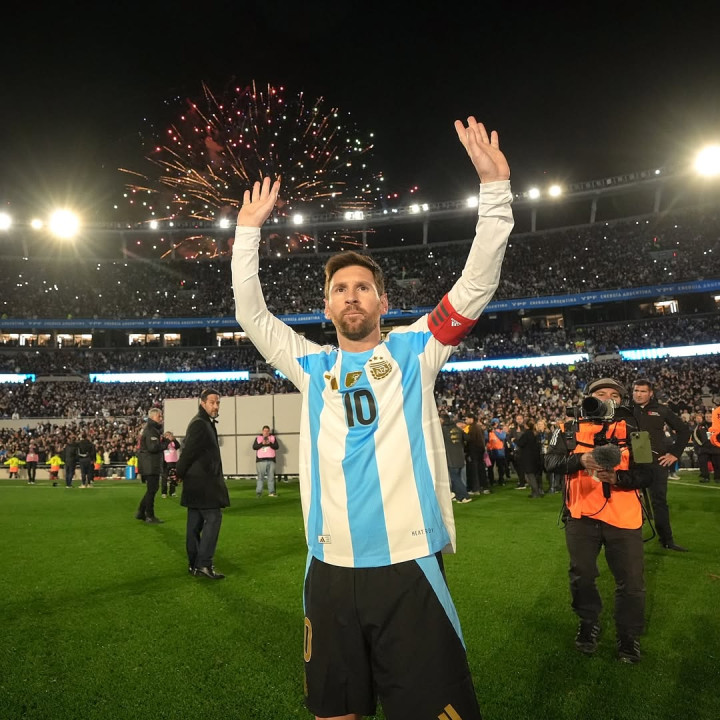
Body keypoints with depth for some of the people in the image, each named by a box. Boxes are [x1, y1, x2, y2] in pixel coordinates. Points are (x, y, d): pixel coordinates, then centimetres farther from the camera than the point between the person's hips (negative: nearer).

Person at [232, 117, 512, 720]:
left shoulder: (413, 350, 4)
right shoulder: (313, 367, 11)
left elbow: (477, 284, -2)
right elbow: (252, 315, 12)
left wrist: (495, 187, -8)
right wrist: (249, 230, 10)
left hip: (409, 567, -3)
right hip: (330, 571, 3)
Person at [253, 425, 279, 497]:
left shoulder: (273, 438, 13)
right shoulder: (258, 438, 11)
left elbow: (277, 447, 1)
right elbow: (254, 447, -1)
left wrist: (269, 443, -14)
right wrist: (262, 443, -13)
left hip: (271, 460, 2)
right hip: (261, 460, -1)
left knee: (271, 477, 1)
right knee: (260, 477, -5)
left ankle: (271, 492, 6)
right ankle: (258, 492, -3)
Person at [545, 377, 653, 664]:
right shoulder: (571, 430, 3)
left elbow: (647, 475, -5)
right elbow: (550, 461, -7)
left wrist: (616, 477, -23)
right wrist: (580, 459, -24)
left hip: (623, 518, -1)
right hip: (581, 516, 1)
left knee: (630, 582, 7)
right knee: (581, 576, 15)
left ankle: (628, 635, 29)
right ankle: (588, 623, 39)